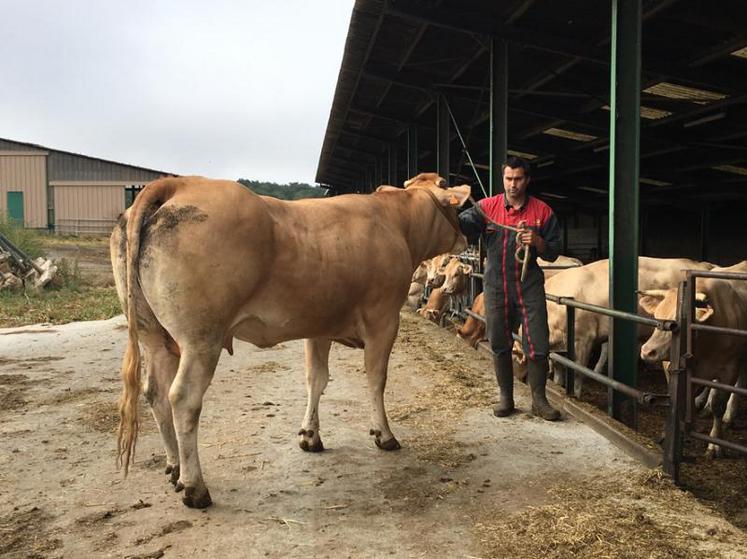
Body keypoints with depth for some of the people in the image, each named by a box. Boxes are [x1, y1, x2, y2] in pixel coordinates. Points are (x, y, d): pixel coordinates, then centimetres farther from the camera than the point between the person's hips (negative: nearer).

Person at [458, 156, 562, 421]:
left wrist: (538, 242, -15)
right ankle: (506, 398, 23)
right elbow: (464, 224, -18)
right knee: (499, 344, 8)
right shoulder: (488, 206, 0)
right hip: (496, 285, 0)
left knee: (538, 344, -1)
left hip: (529, 285, 0)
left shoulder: (542, 211, 2)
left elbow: (553, 252, 6)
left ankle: (539, 400, 15)